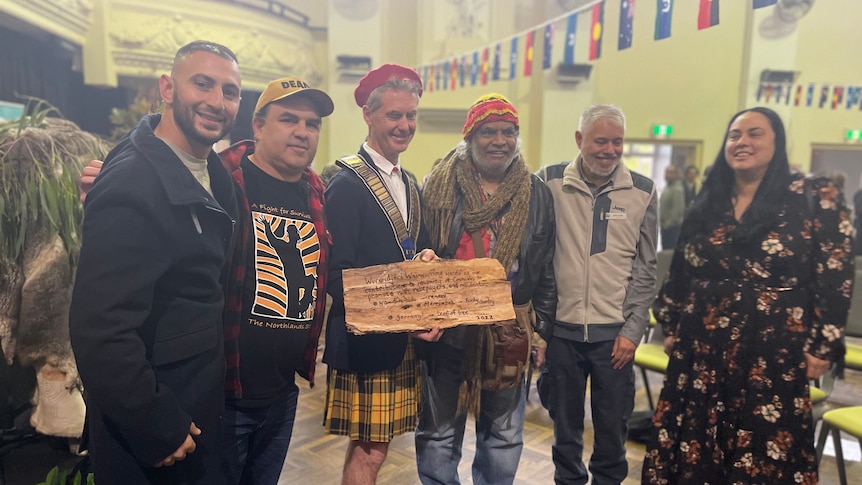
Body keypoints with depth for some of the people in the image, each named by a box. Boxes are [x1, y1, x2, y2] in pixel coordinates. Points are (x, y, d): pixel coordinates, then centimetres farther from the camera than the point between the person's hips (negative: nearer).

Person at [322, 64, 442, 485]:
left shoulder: (409, 184, 13)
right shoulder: (347, 183, -12)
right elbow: (338, 273, -15)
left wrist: (427, 258, -6)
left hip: (405, 340, 7)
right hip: (366, 340, -7)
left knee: (374, 445, 16)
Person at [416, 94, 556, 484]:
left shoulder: (536, 195, 4)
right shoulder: (440, 188, -1)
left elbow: (545, 270, 6)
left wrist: (541, 331, 5)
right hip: (447, 331, -1)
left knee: (504, 437, 15)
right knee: (438, 435, 12)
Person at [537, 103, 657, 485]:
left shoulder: (642, 191, 0)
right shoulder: (549, 183, -4)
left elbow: (645, 269, 3)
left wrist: (632, 330, -2)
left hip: (615, 333, 1)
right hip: (561, 328, 0)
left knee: (612, 428, 13)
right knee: (565, 425, 16)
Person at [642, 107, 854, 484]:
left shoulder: (813, 199, -3)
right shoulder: (707, 206, 9)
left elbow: (836, 278, -6)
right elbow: (679, 274, 13)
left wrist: (821, 348, -8)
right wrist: (671, 329, 12)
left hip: (772, 351, -4)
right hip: (702, 347, 4)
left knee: (763, 452, 8)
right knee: (694, 447, 11)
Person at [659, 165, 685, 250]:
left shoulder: (677, 190, -15)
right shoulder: (667, 188, 15)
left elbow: (678, 210, -20)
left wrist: (668, 223, -17)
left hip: (672, 226, -9)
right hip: (666, 226, 9)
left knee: (671, 250, -8)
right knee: (665, 249, 14)